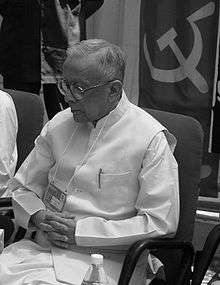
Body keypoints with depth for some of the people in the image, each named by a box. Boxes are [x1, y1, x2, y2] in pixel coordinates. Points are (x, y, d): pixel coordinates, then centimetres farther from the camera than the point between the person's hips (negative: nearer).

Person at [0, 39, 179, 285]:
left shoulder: (151, 139, -8)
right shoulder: (58, 125, 8)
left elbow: (161, 223, -10)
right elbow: (24, 187, 18)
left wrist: (82, 231, -13)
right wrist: (37, 216, -6)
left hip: (105, 260, -5)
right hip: (41, 246, 5)